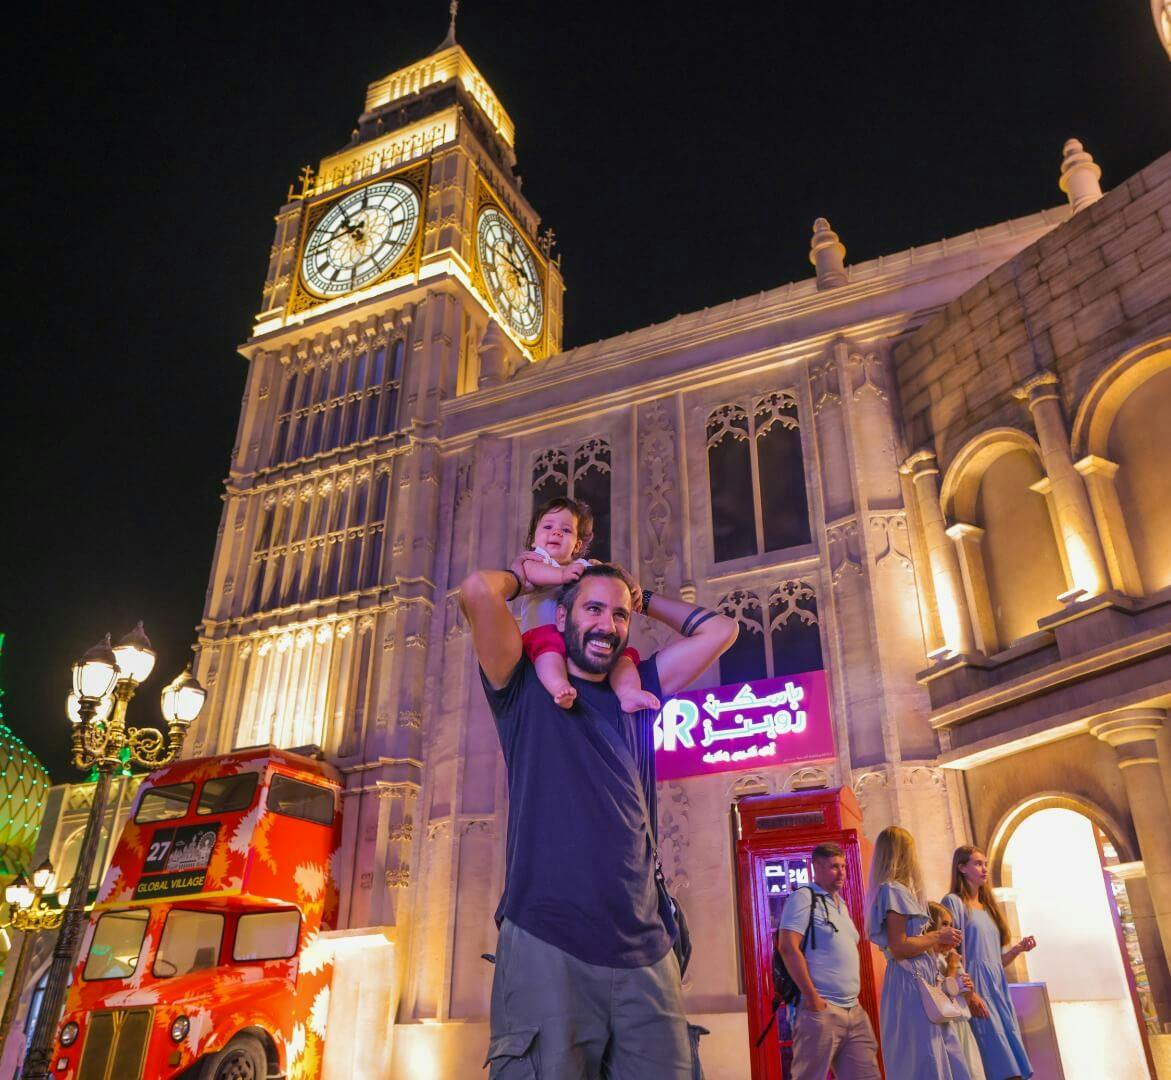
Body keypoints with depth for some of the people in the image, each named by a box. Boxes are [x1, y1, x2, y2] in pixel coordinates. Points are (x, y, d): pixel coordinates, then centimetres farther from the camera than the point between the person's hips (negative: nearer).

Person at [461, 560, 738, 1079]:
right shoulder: (526, 689, 6)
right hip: (545, 944, -4)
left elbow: (719, 629, 21)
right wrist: (523, 575, 12)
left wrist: (642, 598, 25)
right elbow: (478, 590, -9)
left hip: (644, 953, 4)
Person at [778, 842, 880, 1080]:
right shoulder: (804, 897, -7)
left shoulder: (840, 904, 19)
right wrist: (812, 997, -19)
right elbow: (788, 948, -17)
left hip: (854, 1011, 8)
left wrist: (854, 995, 16)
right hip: (822, 1010, -8)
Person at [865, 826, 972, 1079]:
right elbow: (899, 947, -19)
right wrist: (938, 936, -9)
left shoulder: (897, 890, 17)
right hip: (910, 984, -10)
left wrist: (938, 939, 19)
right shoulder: (893, 890, -14)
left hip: (919, 982, 10)